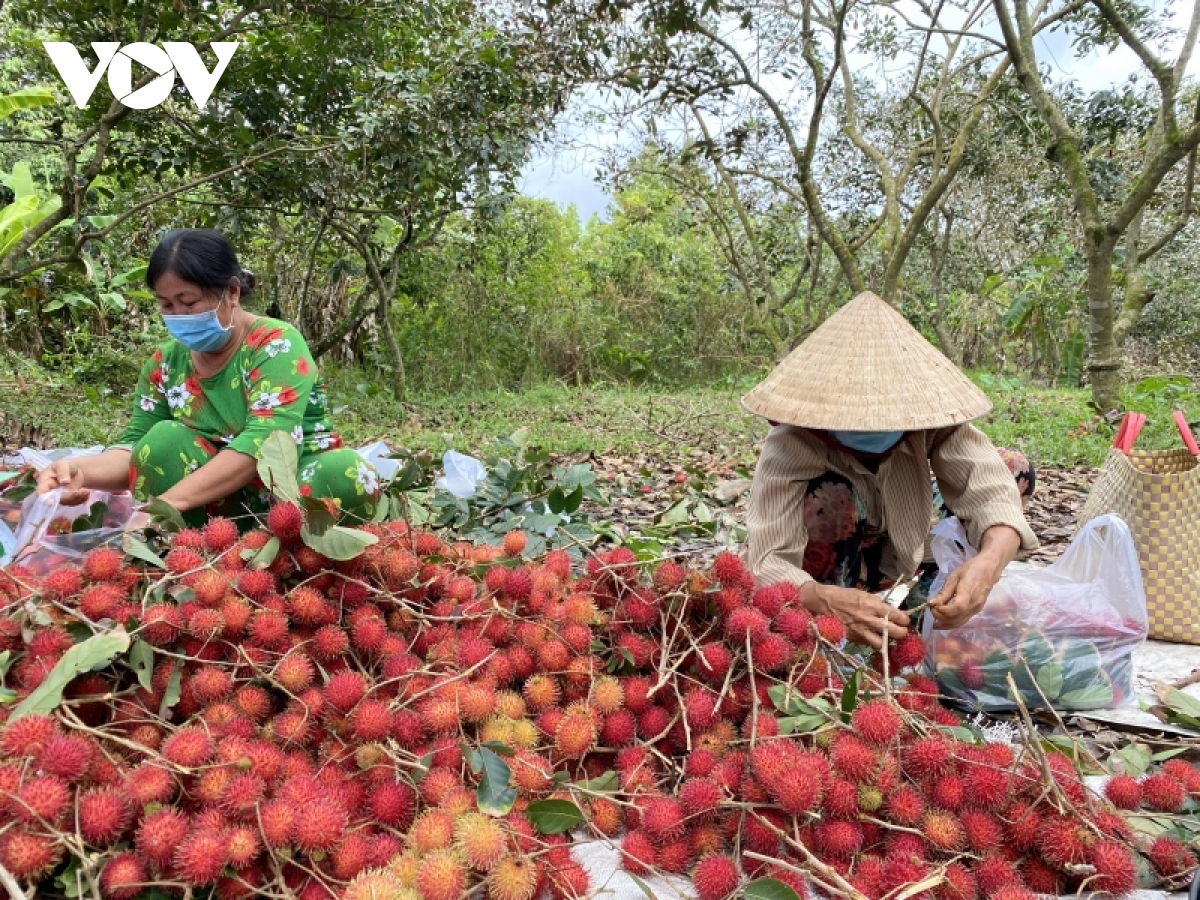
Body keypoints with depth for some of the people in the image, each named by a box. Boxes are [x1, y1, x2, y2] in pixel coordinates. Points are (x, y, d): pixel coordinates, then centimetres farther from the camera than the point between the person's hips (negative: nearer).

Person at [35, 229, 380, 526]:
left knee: (348, 473, -34)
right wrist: (82, 470, -22)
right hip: (226, 498, 4)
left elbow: (264, 442, -29)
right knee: (165, 439, -19)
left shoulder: (277, 344, -15)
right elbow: (137, 448, 1)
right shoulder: (166, 363, 2)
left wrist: (170, 501, -36)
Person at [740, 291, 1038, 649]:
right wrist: (832, 602, -63)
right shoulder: (790, 446, -36)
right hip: (828, 577, -4)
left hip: (898, 559, 4)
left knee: (1016, 469, -8)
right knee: (829, 496, -36)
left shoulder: (931, 410, -27)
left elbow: (991, 489, -35)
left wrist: (988, 563, -57)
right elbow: (767, 562, -43)